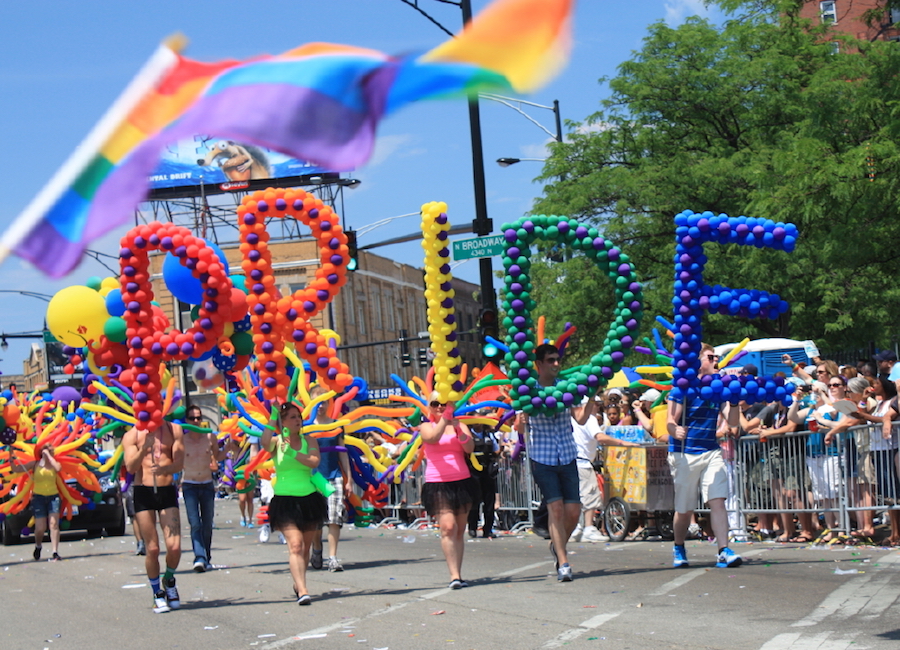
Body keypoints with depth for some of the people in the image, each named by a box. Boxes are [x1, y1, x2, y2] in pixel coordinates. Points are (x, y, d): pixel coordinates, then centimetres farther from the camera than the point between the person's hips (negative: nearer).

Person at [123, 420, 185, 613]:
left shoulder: (174, 430, 5)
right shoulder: (132, 435, 3)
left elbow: (179, 464, -2)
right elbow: (130, 466, -9)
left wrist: (164, 468, -23)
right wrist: (144, 449, -25)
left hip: (167, 490, 1)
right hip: (143, 492, -1)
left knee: (174, 547, -10)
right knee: (152, 549, -2)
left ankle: (169, 580, 20)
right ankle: (157, 593, 16)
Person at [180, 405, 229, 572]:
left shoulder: (210, 437, 0)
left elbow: (218, 457, 15)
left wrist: (227, 448, -3)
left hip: (207, 485, 3)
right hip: (189, 486, -2)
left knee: (207, 525, 7)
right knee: (195, 523, -15)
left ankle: (207, 559, 17)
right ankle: (199, 558, -25)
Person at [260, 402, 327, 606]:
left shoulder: (309, 441, 6)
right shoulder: (277, 441, 1)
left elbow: (314, 461, -12)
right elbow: (264, 442, -24)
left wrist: (292, 452, -20)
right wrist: (272, 419, -18)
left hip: (309, 499, 3)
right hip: (285, 499, -3)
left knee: (306, 547, 11)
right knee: (295, 544, -17)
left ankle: (298, 584, 31)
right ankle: (302, 591, -25)